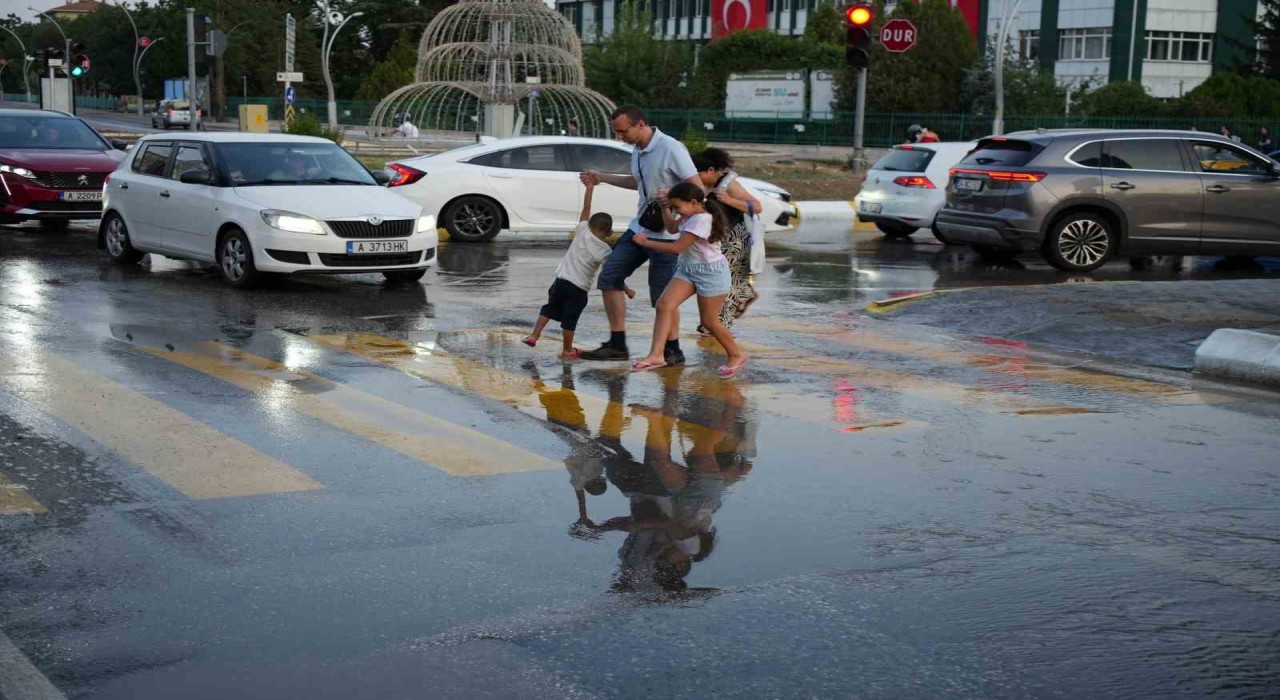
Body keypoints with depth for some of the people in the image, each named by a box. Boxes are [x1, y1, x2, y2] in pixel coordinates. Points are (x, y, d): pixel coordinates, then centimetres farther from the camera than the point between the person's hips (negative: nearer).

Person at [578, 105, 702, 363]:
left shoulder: (671, 149, -17)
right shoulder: (637, 150, 9)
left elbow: (698, 189, -16)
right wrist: (602, 178, 26)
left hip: (665, 233, -9)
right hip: (639, 228, 9)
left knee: (663, 296, -3)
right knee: (609, 278, 5)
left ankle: (673, 351, 13)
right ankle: (617, 345, 11)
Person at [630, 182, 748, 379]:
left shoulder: (701, 220, -25)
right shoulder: (690, 215, 5)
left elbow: (677, 247, -23)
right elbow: (672, 228, 23)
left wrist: (646, 242, -16)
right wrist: (665, 207, 8)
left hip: (710, 273, -9)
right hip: (688, 269, 9)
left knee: (709, 321, 0)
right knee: (665, 304, -10)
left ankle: (736, 356, 22)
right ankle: (656, 355, -17)